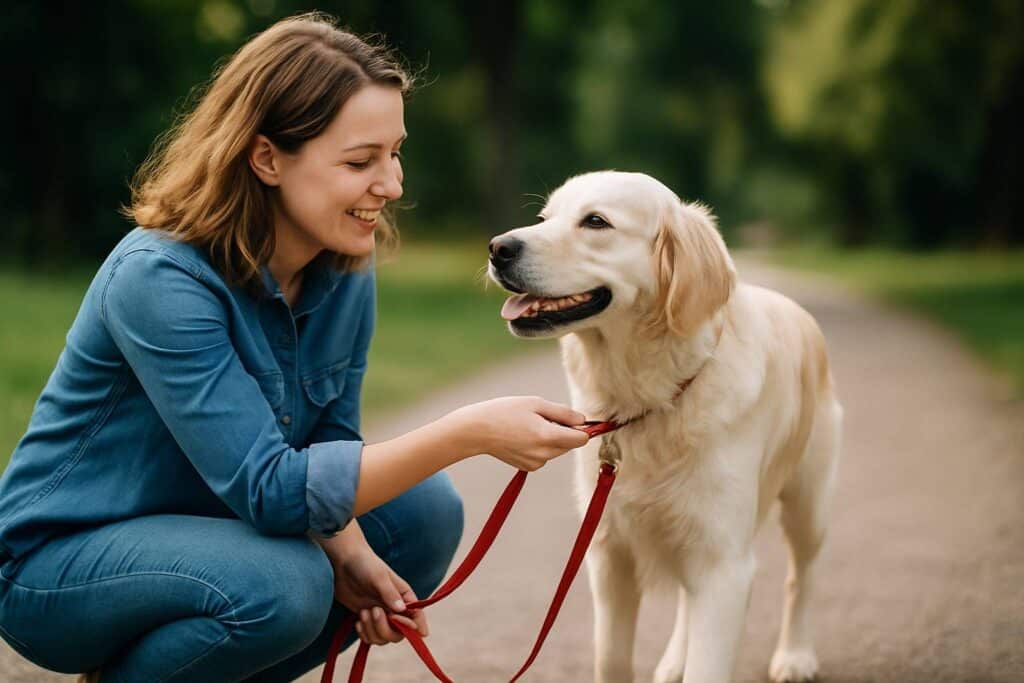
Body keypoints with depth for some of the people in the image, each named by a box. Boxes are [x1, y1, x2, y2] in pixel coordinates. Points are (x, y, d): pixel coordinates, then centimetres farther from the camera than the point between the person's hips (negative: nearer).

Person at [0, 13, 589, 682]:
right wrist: (468, 432, -38)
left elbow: (331, 440, 1)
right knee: (282, 582, -32)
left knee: (425, 513, -3)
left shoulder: (347, 273, -5)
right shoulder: (159, 280, -28)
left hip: (210, 526, 8)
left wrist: (347, 550, -21)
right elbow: (269, 491, -33)